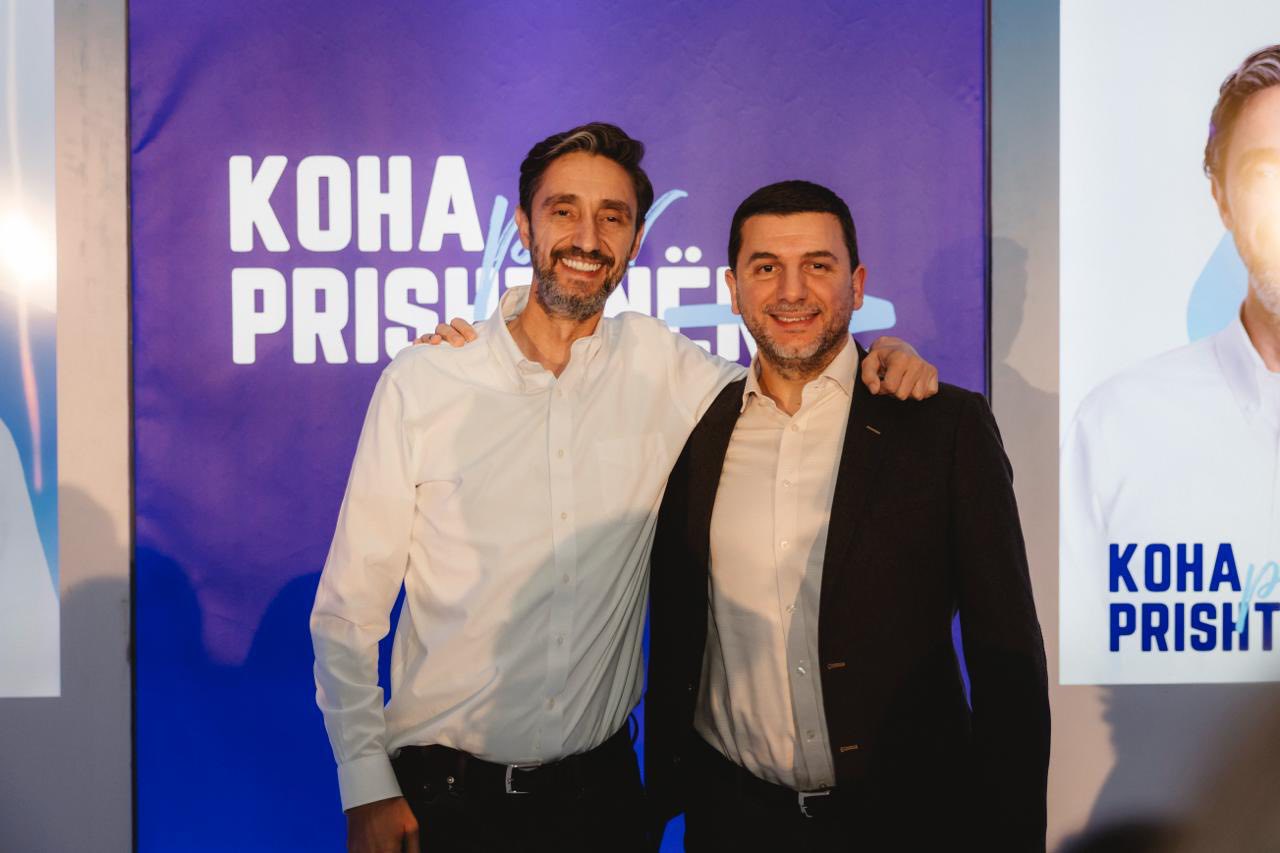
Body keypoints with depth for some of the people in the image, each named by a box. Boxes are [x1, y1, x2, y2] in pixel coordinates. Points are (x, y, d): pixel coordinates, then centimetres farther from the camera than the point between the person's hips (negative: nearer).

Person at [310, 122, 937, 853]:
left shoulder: (657, 363, -4)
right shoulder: (421, 382, -9)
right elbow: (349, 604, -5)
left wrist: (879, 355, -11)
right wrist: (366, 789, -8)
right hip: (444, 793, -1)